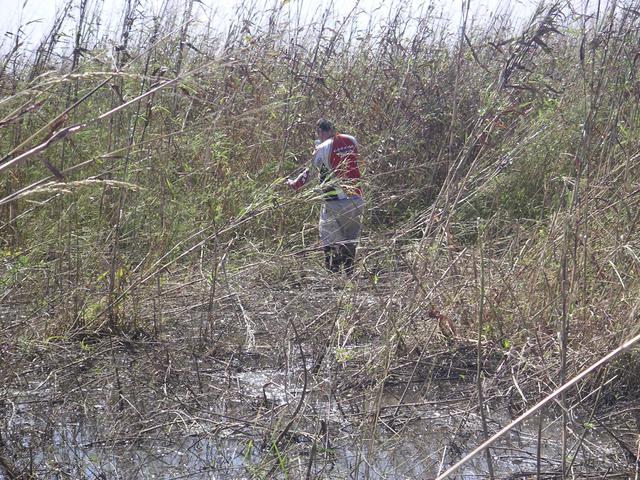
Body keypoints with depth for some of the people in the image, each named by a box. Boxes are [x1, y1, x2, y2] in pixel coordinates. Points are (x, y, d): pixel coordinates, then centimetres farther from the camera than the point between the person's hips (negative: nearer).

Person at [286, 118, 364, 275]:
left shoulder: (323, 148, -10)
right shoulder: (351, 140, 4)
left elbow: (310, 172, -1)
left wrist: (294, 184, 15)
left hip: (336, 202, -5)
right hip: (356, 199, 5)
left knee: (329, 239, 8)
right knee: (351, 239, 14)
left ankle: (333, 272, 5)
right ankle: (349, 272, 18)